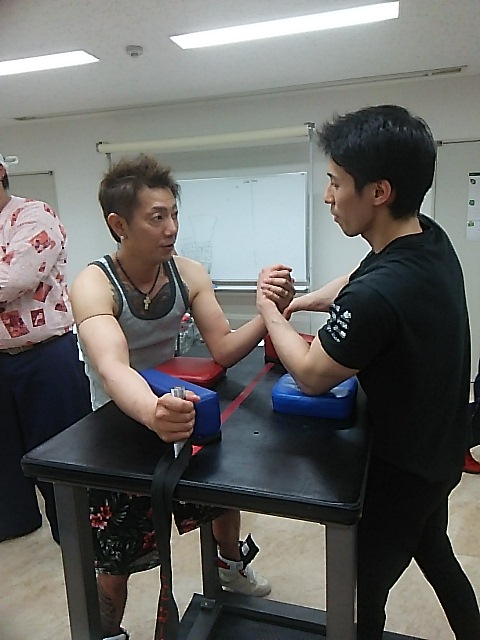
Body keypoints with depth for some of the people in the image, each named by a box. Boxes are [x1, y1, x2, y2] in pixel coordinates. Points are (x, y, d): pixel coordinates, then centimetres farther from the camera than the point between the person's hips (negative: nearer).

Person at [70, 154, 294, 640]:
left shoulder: (188, 274, -14)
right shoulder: (94, 285, -26)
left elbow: (224, 350, -17)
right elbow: (112, 369, -42)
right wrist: (151, 413, -63)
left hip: (172, 409, 4)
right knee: (114, 559, 4)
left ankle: (231, 563, 52)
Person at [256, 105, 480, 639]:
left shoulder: (377, 295, -37)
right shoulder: (432, 240, -9)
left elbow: (312, 376, -20)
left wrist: (269, 313, -7)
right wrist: (295, 304, 5)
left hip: (401, 469, -9)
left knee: (368, 583, 16)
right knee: (435, 555, 32)